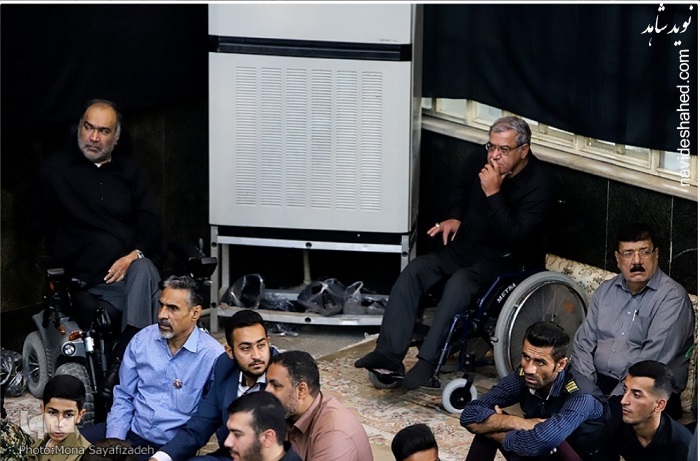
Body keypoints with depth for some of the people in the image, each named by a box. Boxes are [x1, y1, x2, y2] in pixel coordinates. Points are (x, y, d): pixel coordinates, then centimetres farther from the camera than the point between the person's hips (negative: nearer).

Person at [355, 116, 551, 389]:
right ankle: (390, 352, -21)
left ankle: (428, 361, -30)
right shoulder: (485, 165, 3)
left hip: (505, 261, -7)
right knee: (414, 270, -14)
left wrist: (493, 193, -29)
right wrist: (454, 217, 6)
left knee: (459, 282, -35)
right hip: (465, 247, 7)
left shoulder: (536, 186, -19)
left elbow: (513, 238, -28)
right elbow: (463, 193, 26)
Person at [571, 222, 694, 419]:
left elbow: (654, 357, -16)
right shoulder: (606, 290, 16)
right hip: (599, 380, 5)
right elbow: (584, 341, 14)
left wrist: (613, 399, -21)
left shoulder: (672, 297, -6)